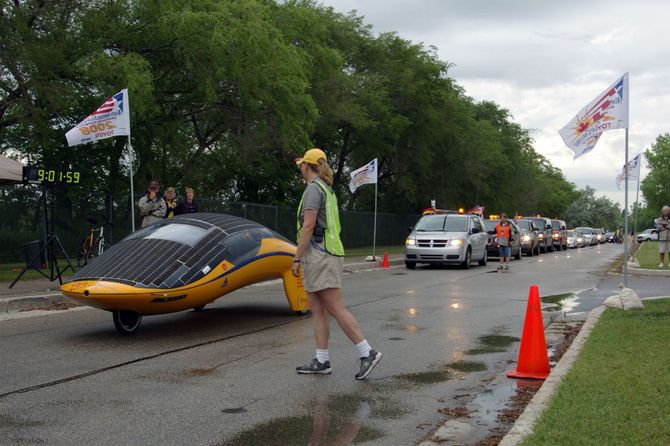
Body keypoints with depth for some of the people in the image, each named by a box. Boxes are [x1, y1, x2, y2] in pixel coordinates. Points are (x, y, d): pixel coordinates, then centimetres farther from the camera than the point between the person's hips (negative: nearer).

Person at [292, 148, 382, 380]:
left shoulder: (313, 188, -10)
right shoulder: (327, 190, 20)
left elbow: (308, 225, -19)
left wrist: (296, 258, -17)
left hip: (319, 254, -10)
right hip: (323, 255, 10)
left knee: (336, 309, -10)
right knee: (316, 309, 8)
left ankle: (367, 352, -9)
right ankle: (322, 361, 8)